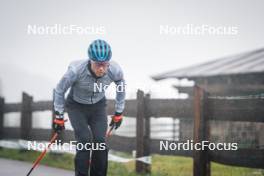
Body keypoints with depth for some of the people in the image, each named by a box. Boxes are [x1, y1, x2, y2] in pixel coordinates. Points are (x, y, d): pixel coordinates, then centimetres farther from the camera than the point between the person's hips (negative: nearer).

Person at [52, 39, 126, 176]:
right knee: (85, 140, -18)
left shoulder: (115, 71, -27)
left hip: (98, 106, 2)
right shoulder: (76, 70, -35)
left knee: (100, 141, -10)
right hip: (76, 106, -2)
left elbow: (121, 88, -2)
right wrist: (59, 117, -8)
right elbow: (59, 90, -15)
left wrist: (118, 113, 5)